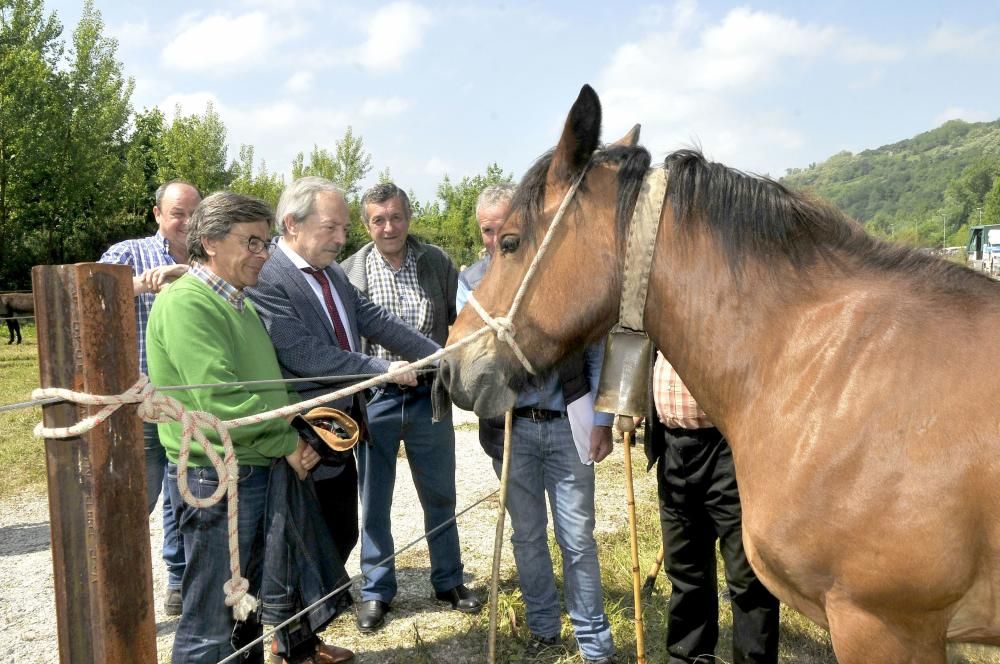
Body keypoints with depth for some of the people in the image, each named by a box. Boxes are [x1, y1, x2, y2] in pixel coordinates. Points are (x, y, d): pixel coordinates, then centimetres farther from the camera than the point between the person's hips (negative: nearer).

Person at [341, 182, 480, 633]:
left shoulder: (438, 263, -1)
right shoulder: (351, 272, -4)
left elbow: (460, 320, 6)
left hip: (430, 396, 1)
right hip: (375, 398, -1)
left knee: (440, 495, 15)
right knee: (374, 501, 11)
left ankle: (449, 581, 33)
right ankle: (376, 591, 27)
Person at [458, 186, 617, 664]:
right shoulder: (472, 280, 0)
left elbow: (597, 351, 0)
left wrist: (602, 421, -2)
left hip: (567, 424, -1)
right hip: (510, 427, 2)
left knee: (578, 540, 6)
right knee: (527, 535, 15)